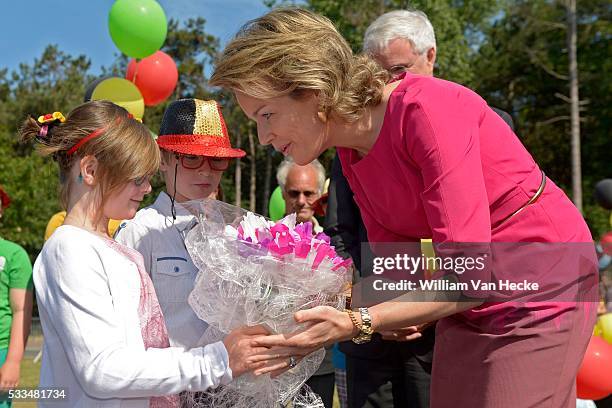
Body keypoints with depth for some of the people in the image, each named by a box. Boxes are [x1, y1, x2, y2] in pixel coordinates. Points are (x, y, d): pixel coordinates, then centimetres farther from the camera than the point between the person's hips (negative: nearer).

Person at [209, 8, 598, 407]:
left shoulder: (428, 109, -26)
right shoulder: (351, 154, -1)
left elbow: (469, 277, -28)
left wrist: (357, 323, -33)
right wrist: (327, 310, -14)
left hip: (541, 292, -7)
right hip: (468, 306, 7)